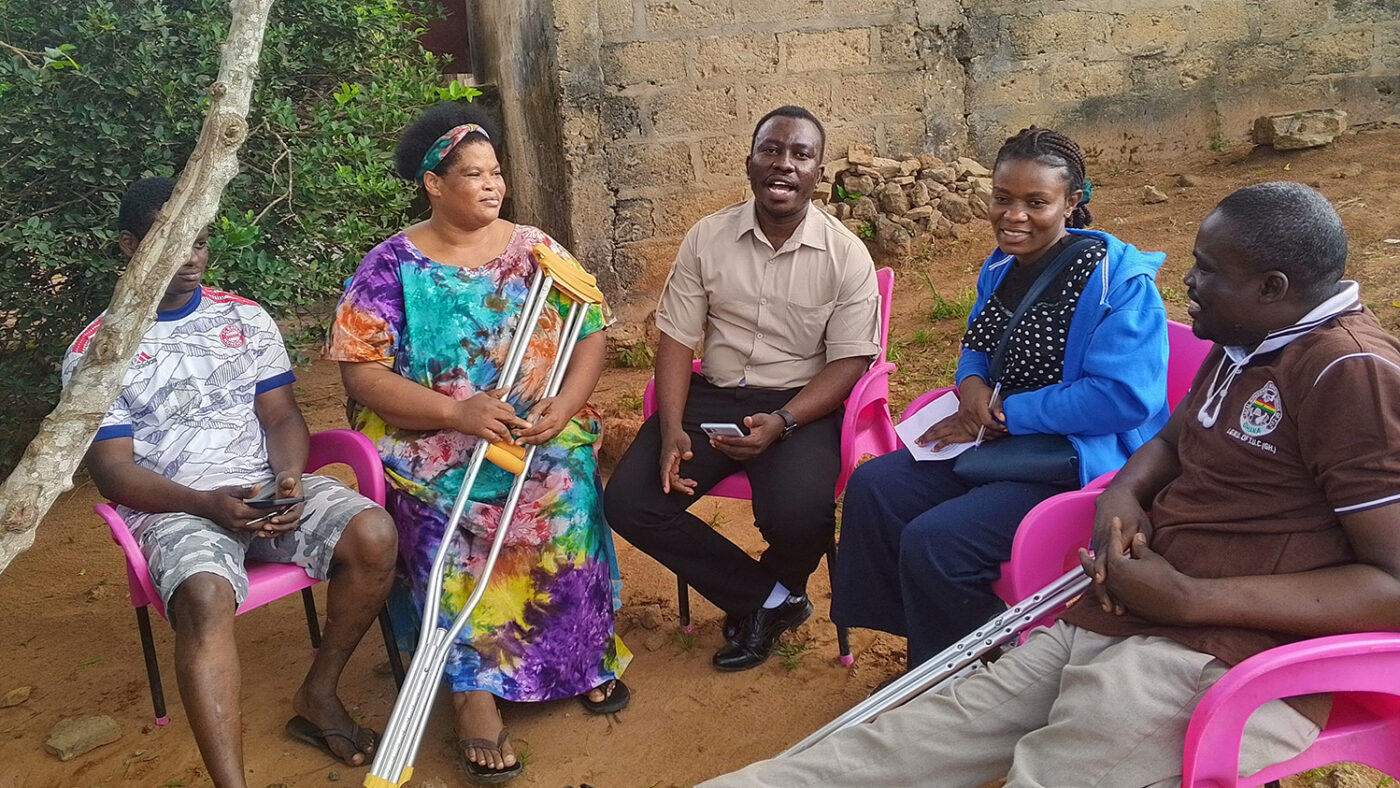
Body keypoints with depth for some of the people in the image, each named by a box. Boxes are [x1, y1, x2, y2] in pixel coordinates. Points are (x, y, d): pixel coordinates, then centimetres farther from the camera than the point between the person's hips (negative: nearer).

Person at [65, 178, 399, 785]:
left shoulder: (246, 319, 11)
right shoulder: (95, 352, 1)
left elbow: (281, 416, 9)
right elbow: (113, 469, -4)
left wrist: (288, 476, -14)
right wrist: (205, 503, -22)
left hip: (267, 488, 4)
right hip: (172, 507, -3)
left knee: (373, 534, -23)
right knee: (205, 598, -36)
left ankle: (318, 694, -4)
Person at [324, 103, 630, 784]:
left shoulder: (534, 248, 9)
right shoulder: (392, 265, 1)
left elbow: (592, 333, 6)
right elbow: (360, 372, -8)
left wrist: (564, 404, -14)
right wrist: (455, 411, -21)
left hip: (540, 429, 2)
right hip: (430, 439, -2)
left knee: (565, 489, -29)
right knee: (449, 511, -32)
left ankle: (586, 650, -12)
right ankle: (475, 690, -24)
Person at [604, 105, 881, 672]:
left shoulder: (846, 255, -5)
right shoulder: (707, 239, 2)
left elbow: (849, 362, -7)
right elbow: (676, 339, 2)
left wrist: (779, 424, -23)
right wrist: (672, 430, -14)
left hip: (801, 404, -3)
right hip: (713, 396, 3)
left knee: (799, 516, -32)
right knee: (628, 502, -17)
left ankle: (754, 601, 9)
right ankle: (771, 599, -2)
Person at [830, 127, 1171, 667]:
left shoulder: (1119, 279, -17)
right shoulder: (1003, 267, 8)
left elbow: (1124, 396, -25)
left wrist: (1002, 414, -19)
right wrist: (971, 383, -3)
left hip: (1078, 460, -8)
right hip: (1000, 441, 9)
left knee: (933, 541, -23)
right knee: (871, 488, -4)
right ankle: (917, 639, 13)